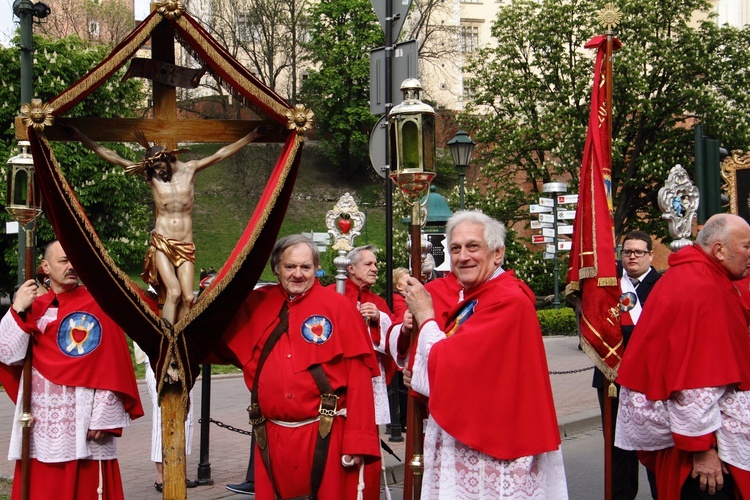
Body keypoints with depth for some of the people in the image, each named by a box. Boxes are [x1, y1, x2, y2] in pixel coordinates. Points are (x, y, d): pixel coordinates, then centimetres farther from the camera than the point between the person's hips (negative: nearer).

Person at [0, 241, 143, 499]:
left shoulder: (98, 306, -1)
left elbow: (113, 368, -6)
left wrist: (102, 416, -12)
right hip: (41, 421, 3)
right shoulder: (32, 308, 10)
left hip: (84, 420, -3)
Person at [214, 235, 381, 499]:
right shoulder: (256, 305, 7)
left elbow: (359, 376, -8)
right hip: (271, 436, 4)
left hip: (325, 435, -3)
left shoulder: (338, 307, -4)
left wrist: (357, 439, -12)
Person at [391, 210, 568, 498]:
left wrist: (424, 315, -9)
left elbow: (449, 366, -20)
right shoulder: (443, 291, 6)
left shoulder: (509, 301, -17)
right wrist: (407, 328, -7)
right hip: (449, 430, 7)